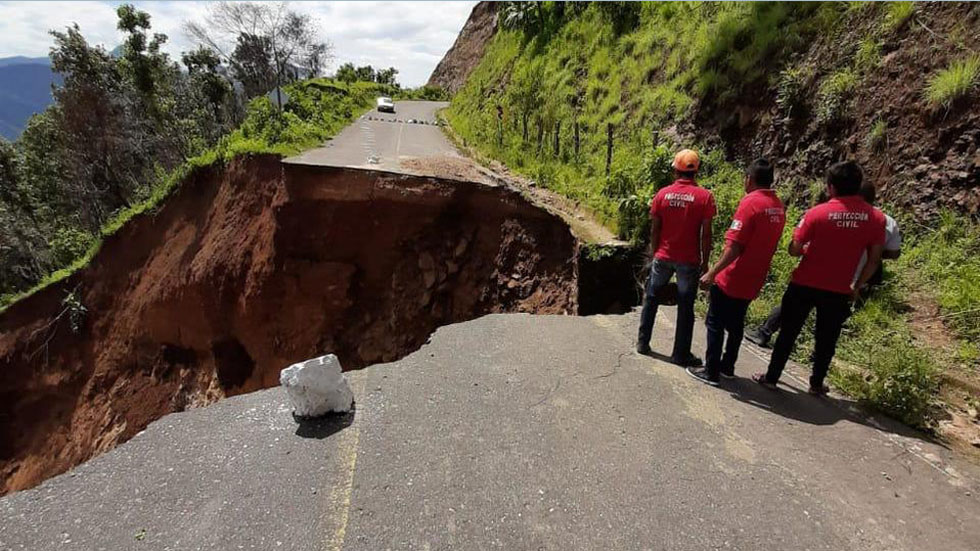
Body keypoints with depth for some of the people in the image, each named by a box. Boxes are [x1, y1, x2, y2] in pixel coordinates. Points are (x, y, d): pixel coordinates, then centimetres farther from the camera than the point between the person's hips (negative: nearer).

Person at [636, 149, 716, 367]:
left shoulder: (663, 194, -3)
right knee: (685, 307, 7)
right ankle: (681, 354, 14)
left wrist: (654, 253, 12)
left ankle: (643, 342, 24)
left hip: (663, 257, 2)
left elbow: (654, 229, 0)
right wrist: (705, 261, 0)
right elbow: (706, 233, -9)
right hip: (689, 261, -2)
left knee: (651, 299, 17)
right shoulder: (705, 197, -9)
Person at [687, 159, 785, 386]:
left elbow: (733, 246, -23)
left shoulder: (750, 203, -18)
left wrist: (712, 273, -19)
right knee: (735, 324, 19)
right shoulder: (779, 207, 6)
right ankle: (728, 366, 29)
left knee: (715, 325, 4)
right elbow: (767, 244, 12)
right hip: (752, 281, 7)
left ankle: (711, 372, 9)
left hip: (730, 280, -7)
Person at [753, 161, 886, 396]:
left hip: (805, 285, -2)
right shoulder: (876, 217, -4)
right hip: (839, 290, 2)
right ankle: (817, 384, 29)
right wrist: (857, 287, 11)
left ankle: (771, 377, 20)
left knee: (788, 333, 11)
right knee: (827, 339, 17)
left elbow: (794, 250, -11)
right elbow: (874, 260, 0)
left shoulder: (817, 213, -14)